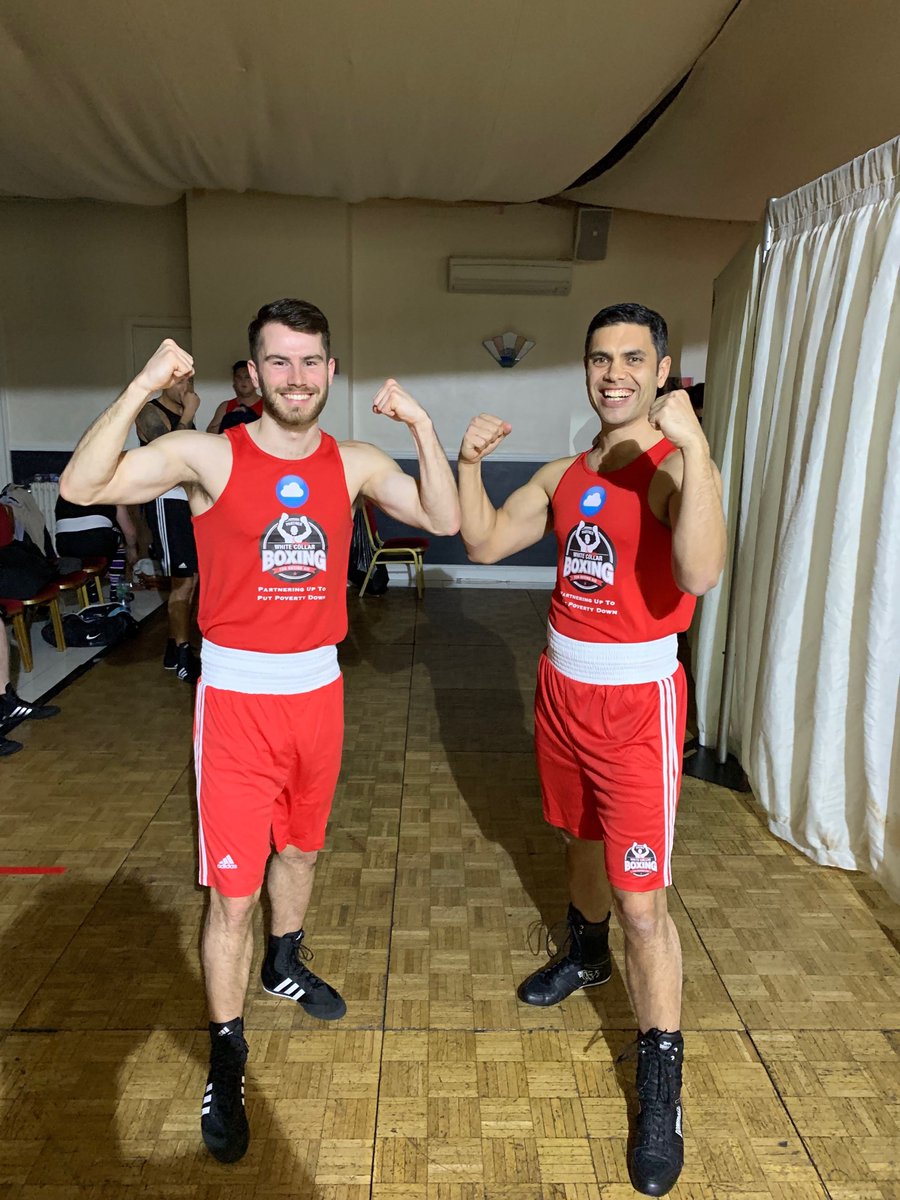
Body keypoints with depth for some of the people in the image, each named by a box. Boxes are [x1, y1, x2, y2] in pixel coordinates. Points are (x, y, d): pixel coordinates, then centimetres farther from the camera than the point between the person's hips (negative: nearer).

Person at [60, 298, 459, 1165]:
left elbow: (445, 518, -5)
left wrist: (420, 425, -13)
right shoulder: (209, 456, -11)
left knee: (301, 844, 24)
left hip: (319, 687, 4)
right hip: (237, 694, -4)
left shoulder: (354, 463, 0)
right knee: (232, 890, 3)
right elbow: (82, 486, -19)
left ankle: (285, 963, 52)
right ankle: (225, 1061, 25)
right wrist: (142, 386, -25)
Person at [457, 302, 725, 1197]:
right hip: (562, 687, 7)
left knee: (642, 903, -2)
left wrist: (694, 447, -36)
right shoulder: (566, 474, 8)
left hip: (636, 701, -6)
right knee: (581, 836, 26)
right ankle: (586, 953, 53)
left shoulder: (678, 467, -14)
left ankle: (661, 1085, 16)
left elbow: (700, 575, -33)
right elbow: (484, 544, 7)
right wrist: (469, 463, -4)